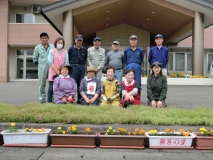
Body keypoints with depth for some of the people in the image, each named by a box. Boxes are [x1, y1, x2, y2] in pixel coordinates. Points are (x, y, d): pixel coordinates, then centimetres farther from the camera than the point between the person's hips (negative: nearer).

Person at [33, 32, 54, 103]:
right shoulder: (37, 47, 8)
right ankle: (42, 99, 8)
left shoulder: (52, 47, 8)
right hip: (42, 69, 0)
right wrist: (38, 64, 7)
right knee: (42, 84, 1)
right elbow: (34, 58, 15)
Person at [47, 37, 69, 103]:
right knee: (51, 88, 0)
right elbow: (50, 63, -7)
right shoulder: (52, 51, 0)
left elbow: (66, 63, 3)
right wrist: (57, 72, -12)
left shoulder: (65, 52, 6)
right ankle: (49, 102, 8)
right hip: (53, 73, -2)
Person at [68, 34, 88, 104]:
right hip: (73, 67, -2)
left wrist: (82, 65, 10)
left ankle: (79, 99, 14)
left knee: (80, 84, 6)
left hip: (82, 67, 2)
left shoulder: (84, 50, 7)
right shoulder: (71, 49, 1)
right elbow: (68, 59, 8)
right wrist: (71, 65, 9)